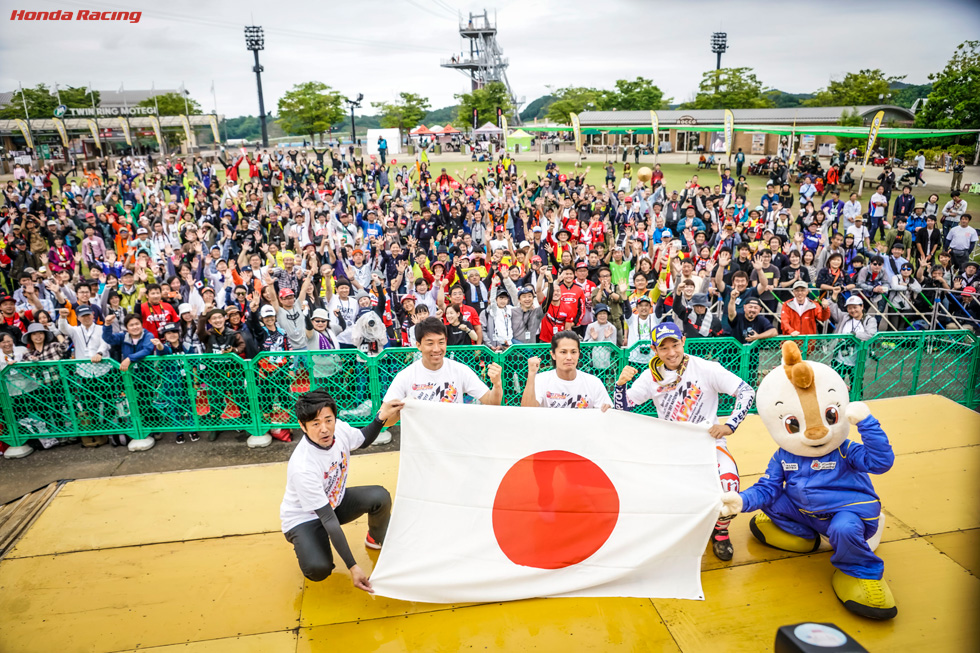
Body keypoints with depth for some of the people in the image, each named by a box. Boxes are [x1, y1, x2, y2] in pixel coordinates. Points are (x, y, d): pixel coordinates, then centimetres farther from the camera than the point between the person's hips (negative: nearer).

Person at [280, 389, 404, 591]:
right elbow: (329, 520, -34)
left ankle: (376, 539, 13)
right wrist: (353, 567, -34)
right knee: (319, 569, -30)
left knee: (380, 496, -19)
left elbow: (364, 440, 6)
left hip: (334, 502, 6)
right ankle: (306, 545, 7)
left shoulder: (339, 429, -20)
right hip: (303, 518, -6)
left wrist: (381, 417, -14)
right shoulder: (302, 468, -37)